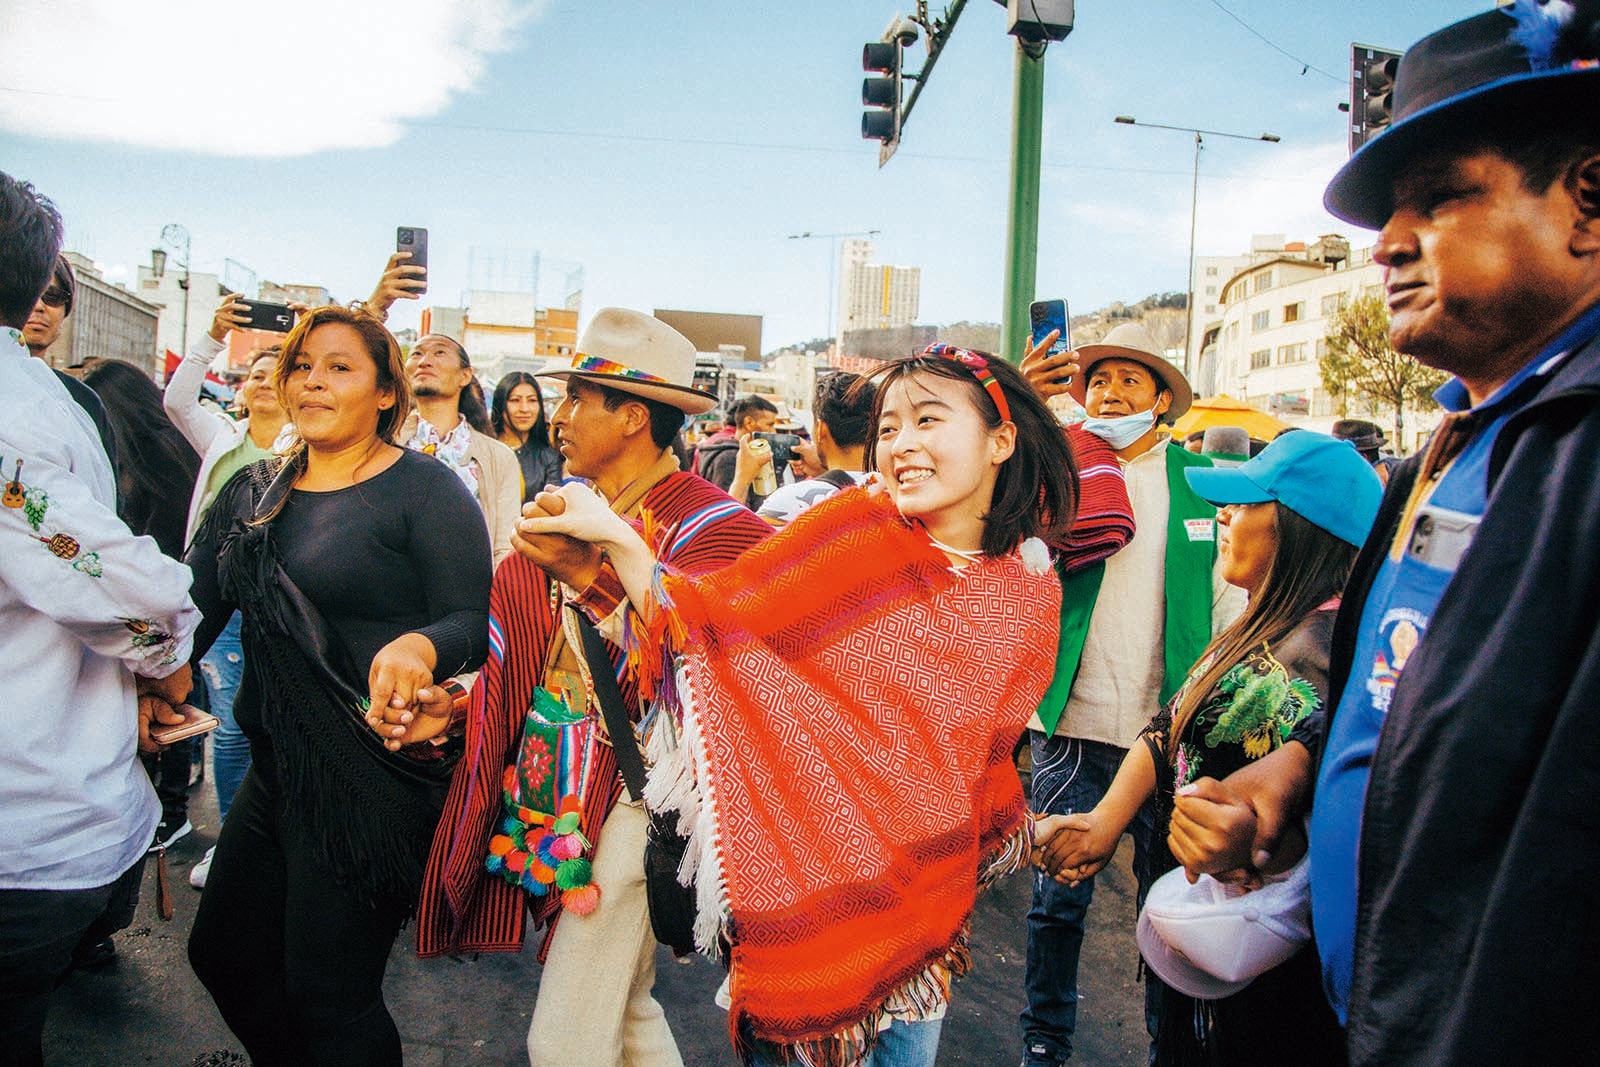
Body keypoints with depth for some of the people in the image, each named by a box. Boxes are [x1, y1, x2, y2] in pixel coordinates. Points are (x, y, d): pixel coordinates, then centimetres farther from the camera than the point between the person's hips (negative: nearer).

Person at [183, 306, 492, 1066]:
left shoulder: (425, 490, -9)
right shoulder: (253, 491, 11)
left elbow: (475, 623, -14)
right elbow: (192, 606, 6)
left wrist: (419, 646, -35)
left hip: (379, 776, -7)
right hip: (277, 767, 8)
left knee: (328, 994, 1)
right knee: (223, 954, 20)